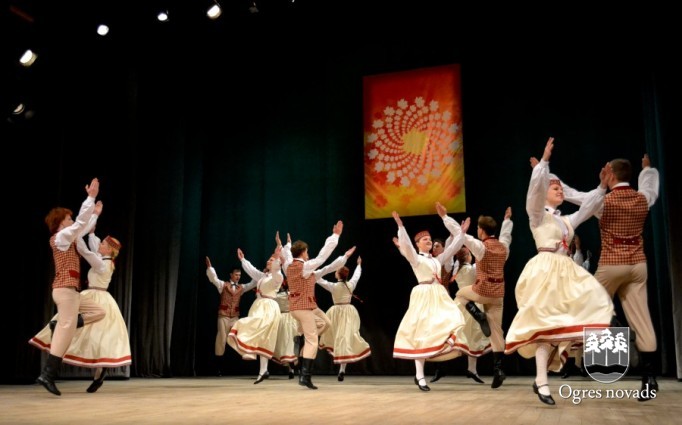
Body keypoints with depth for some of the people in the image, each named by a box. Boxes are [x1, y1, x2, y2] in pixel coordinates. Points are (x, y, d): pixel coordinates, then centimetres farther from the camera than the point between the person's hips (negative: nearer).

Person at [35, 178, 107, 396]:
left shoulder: (67, 239, 20)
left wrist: (95, 210, 38)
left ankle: (59, 326, 3)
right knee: (67, 329, -15)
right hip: (65, 289, -10)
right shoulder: (59, 237, -5)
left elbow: (83, 226, 32)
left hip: (70, 291, 10)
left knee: (99, 311, 13)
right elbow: (81, 222, -13)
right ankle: (48, 375, -17)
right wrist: (91, 196, -11)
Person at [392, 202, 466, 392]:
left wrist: (445, 217, 14)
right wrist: (400, 226, -29)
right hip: (424, 297, -6)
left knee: (450, 324, -19)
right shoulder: (415, 258, 3)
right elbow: (406, 245, -19)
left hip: (439, 296, 6)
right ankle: (419, 376, -2)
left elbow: (456, 241, 16)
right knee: (422, 334, -5)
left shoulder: (438, 259, 17)